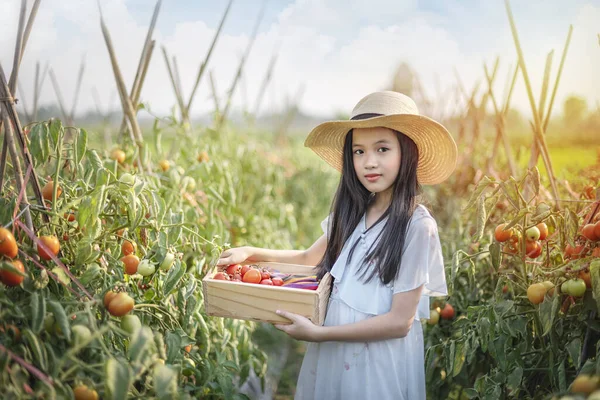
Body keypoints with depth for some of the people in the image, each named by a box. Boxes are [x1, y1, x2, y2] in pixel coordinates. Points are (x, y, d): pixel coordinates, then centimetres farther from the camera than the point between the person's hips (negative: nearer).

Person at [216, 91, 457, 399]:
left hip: (380, 360, -5)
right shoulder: (352, 212, -1)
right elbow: (309, 259, 10)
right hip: (331, 354, 6)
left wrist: (319, 333, -19)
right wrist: (250, 253, -2)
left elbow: (400, 321, -19)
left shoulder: (416, 226, -20)